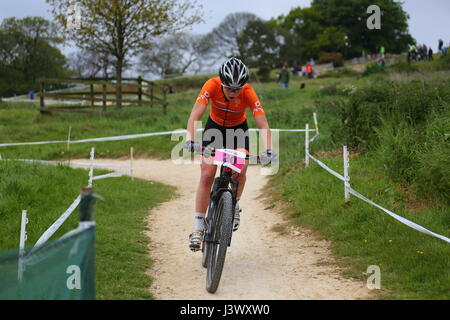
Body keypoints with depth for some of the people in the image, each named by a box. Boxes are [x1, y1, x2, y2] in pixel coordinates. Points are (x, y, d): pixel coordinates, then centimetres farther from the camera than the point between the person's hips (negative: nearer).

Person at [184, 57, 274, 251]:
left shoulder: (248, 93, -30)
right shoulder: (212, 86, -30)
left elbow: (263, 125, -34)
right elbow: (195, 115, -37)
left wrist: (268, 150, -49)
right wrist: (190, 139, -53)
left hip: (238, 129, 0)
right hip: (214, 127, 0)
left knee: (240, 170, -20)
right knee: (207, 175, -13)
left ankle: (234, 206, 11)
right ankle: (198, 227, -8)